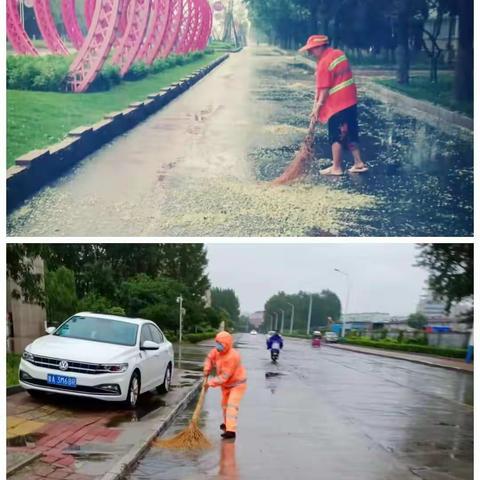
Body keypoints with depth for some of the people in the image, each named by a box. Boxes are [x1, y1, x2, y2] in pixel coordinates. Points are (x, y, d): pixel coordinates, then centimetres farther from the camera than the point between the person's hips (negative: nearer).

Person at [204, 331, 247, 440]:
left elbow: (224, 376, -33)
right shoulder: (217, 351, -11)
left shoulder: (233, 357, -35)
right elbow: (209, 358, 9)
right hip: (226, 384, 9)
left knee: (232, 405, -20)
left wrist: (211, 383, -30)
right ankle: (227, 423, 43)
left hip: (237, 383, -9)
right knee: (225, 404, 21)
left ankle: (231, 430, -26)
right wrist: (207, 369, -7)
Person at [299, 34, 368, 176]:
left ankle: (336, 167, 10)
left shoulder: (324, 63, -17)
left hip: (337, 104, -8)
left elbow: (324, 90, -18)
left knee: (336, 137, 3)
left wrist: (317, 107, -8)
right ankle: (358, 163, 19)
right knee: (350, 134, 15)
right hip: (350, 100, 8)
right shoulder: (339, 53, 9)